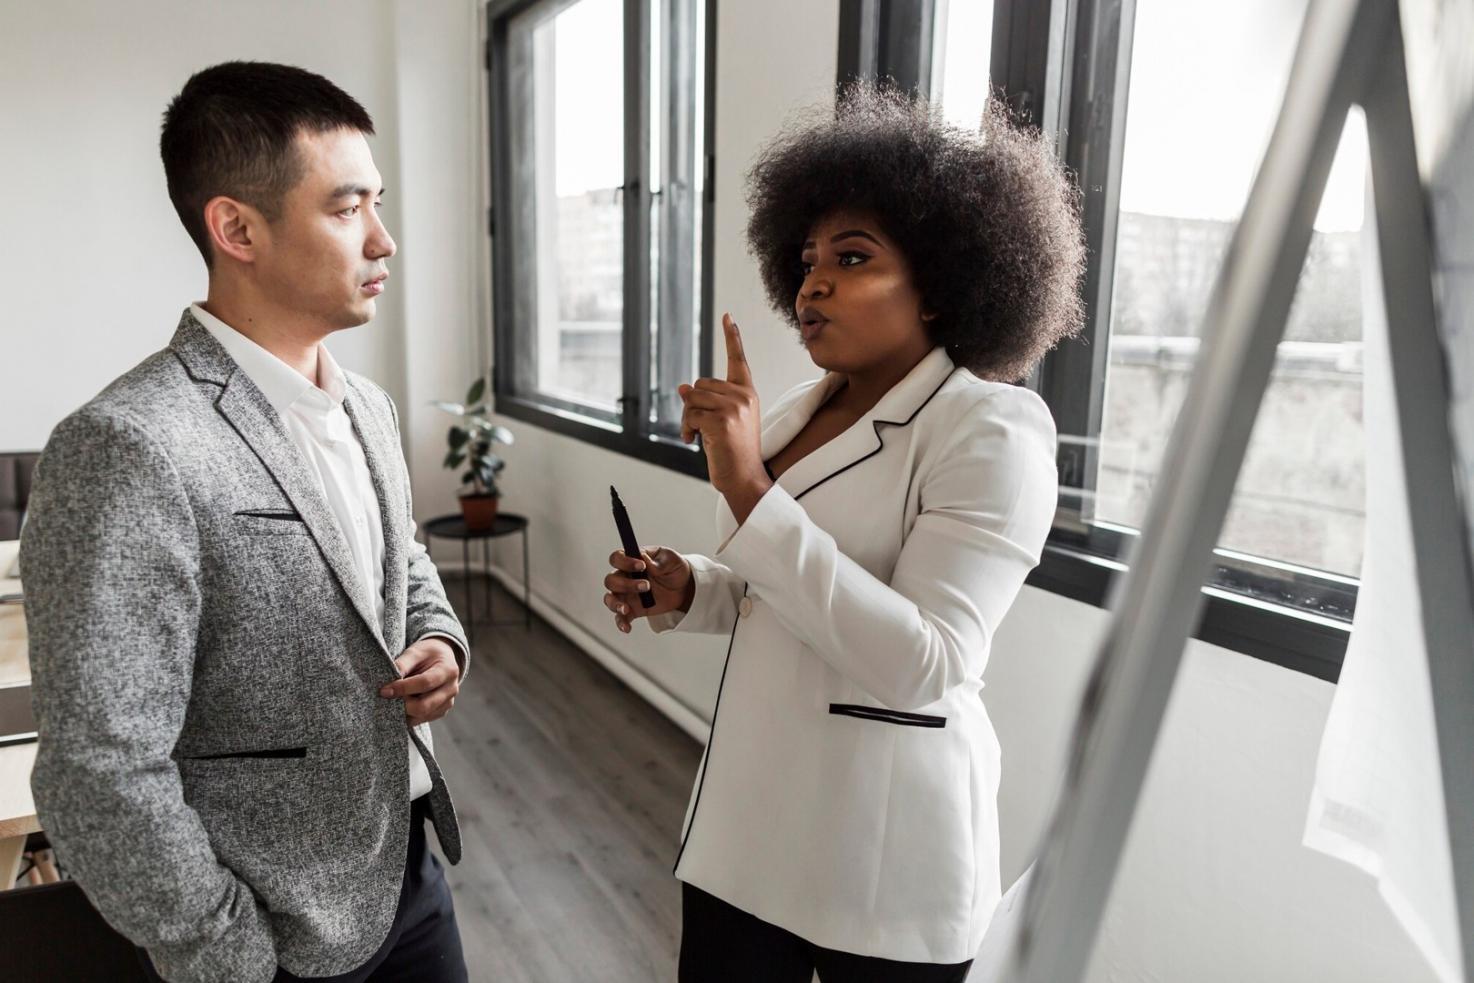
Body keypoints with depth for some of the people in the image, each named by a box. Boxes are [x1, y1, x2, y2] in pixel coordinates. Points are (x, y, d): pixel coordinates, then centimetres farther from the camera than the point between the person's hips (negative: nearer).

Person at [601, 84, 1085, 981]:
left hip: (883, 839, -6)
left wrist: (748, 489, -27)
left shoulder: (994, 430, -15)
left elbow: (920, 664, -25)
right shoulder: (798, 412, 5)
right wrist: (683, 590, -5)